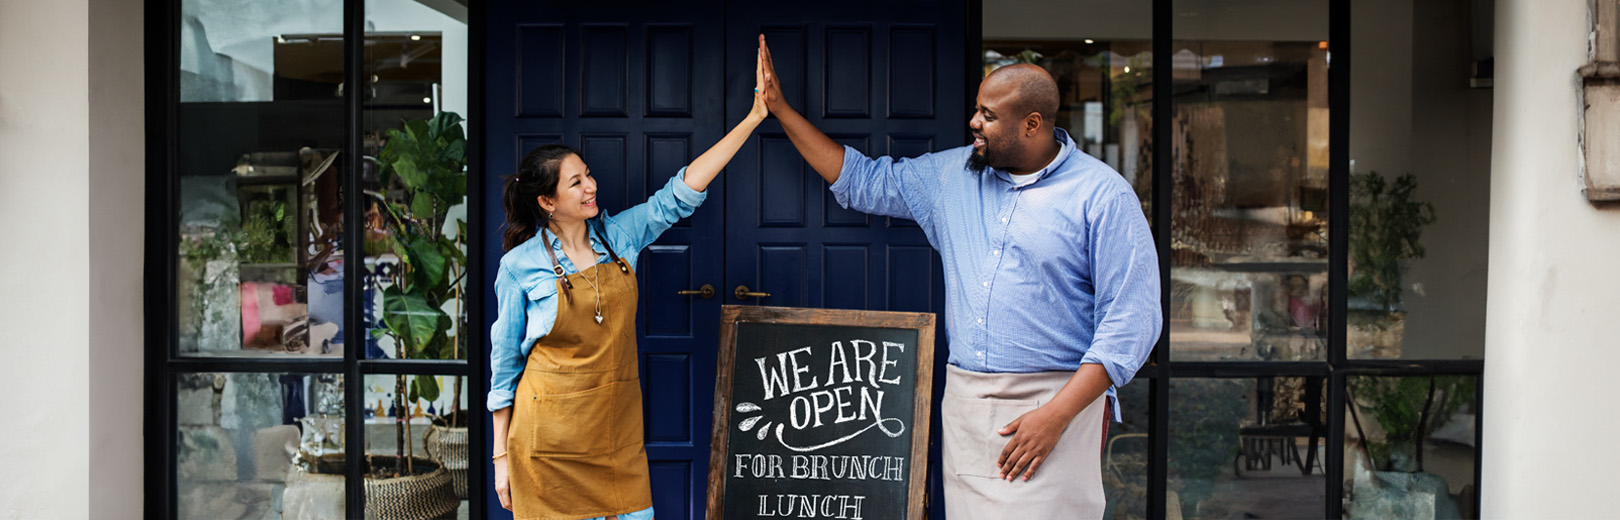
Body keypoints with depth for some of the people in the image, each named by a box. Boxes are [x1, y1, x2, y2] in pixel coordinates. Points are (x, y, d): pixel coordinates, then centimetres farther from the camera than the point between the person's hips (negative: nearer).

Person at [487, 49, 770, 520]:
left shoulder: (619, 235, 2)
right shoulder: (520, 265, -6)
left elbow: (680, 194, -2)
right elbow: (503, 361, -1)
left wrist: (754, 118, -7)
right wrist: (501, 455, 0)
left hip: (618, 435, 3)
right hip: (549, 445, -3)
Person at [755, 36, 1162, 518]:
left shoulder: (1102, 195, -6)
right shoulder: (951, 176, 12)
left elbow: (1132, 319, -10)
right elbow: (862, 180, 21)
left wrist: (1056, 415, -16)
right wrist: (780, 108, 17)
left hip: (1057, 401, -4)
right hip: (963, 403, 5)